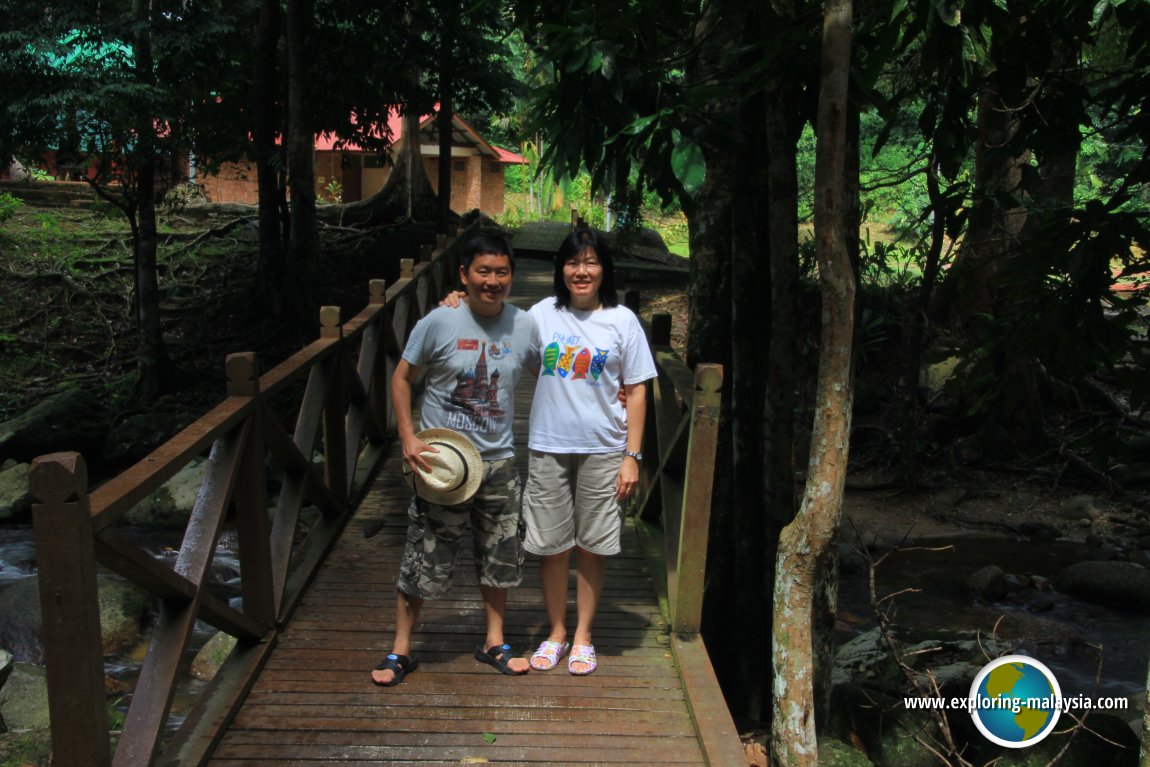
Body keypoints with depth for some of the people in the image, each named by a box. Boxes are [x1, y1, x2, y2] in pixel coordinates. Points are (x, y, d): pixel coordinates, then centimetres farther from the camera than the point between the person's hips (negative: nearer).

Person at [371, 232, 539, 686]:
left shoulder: (524, 326, -2)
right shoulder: (439, 322, -11)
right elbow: (403, 378, -2)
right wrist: (408, 437, -11)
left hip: (498, 461, 3)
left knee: (500, 557, 14)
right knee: (424, 560, 4)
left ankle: (494, 643, 33)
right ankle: (401, 650, 22)